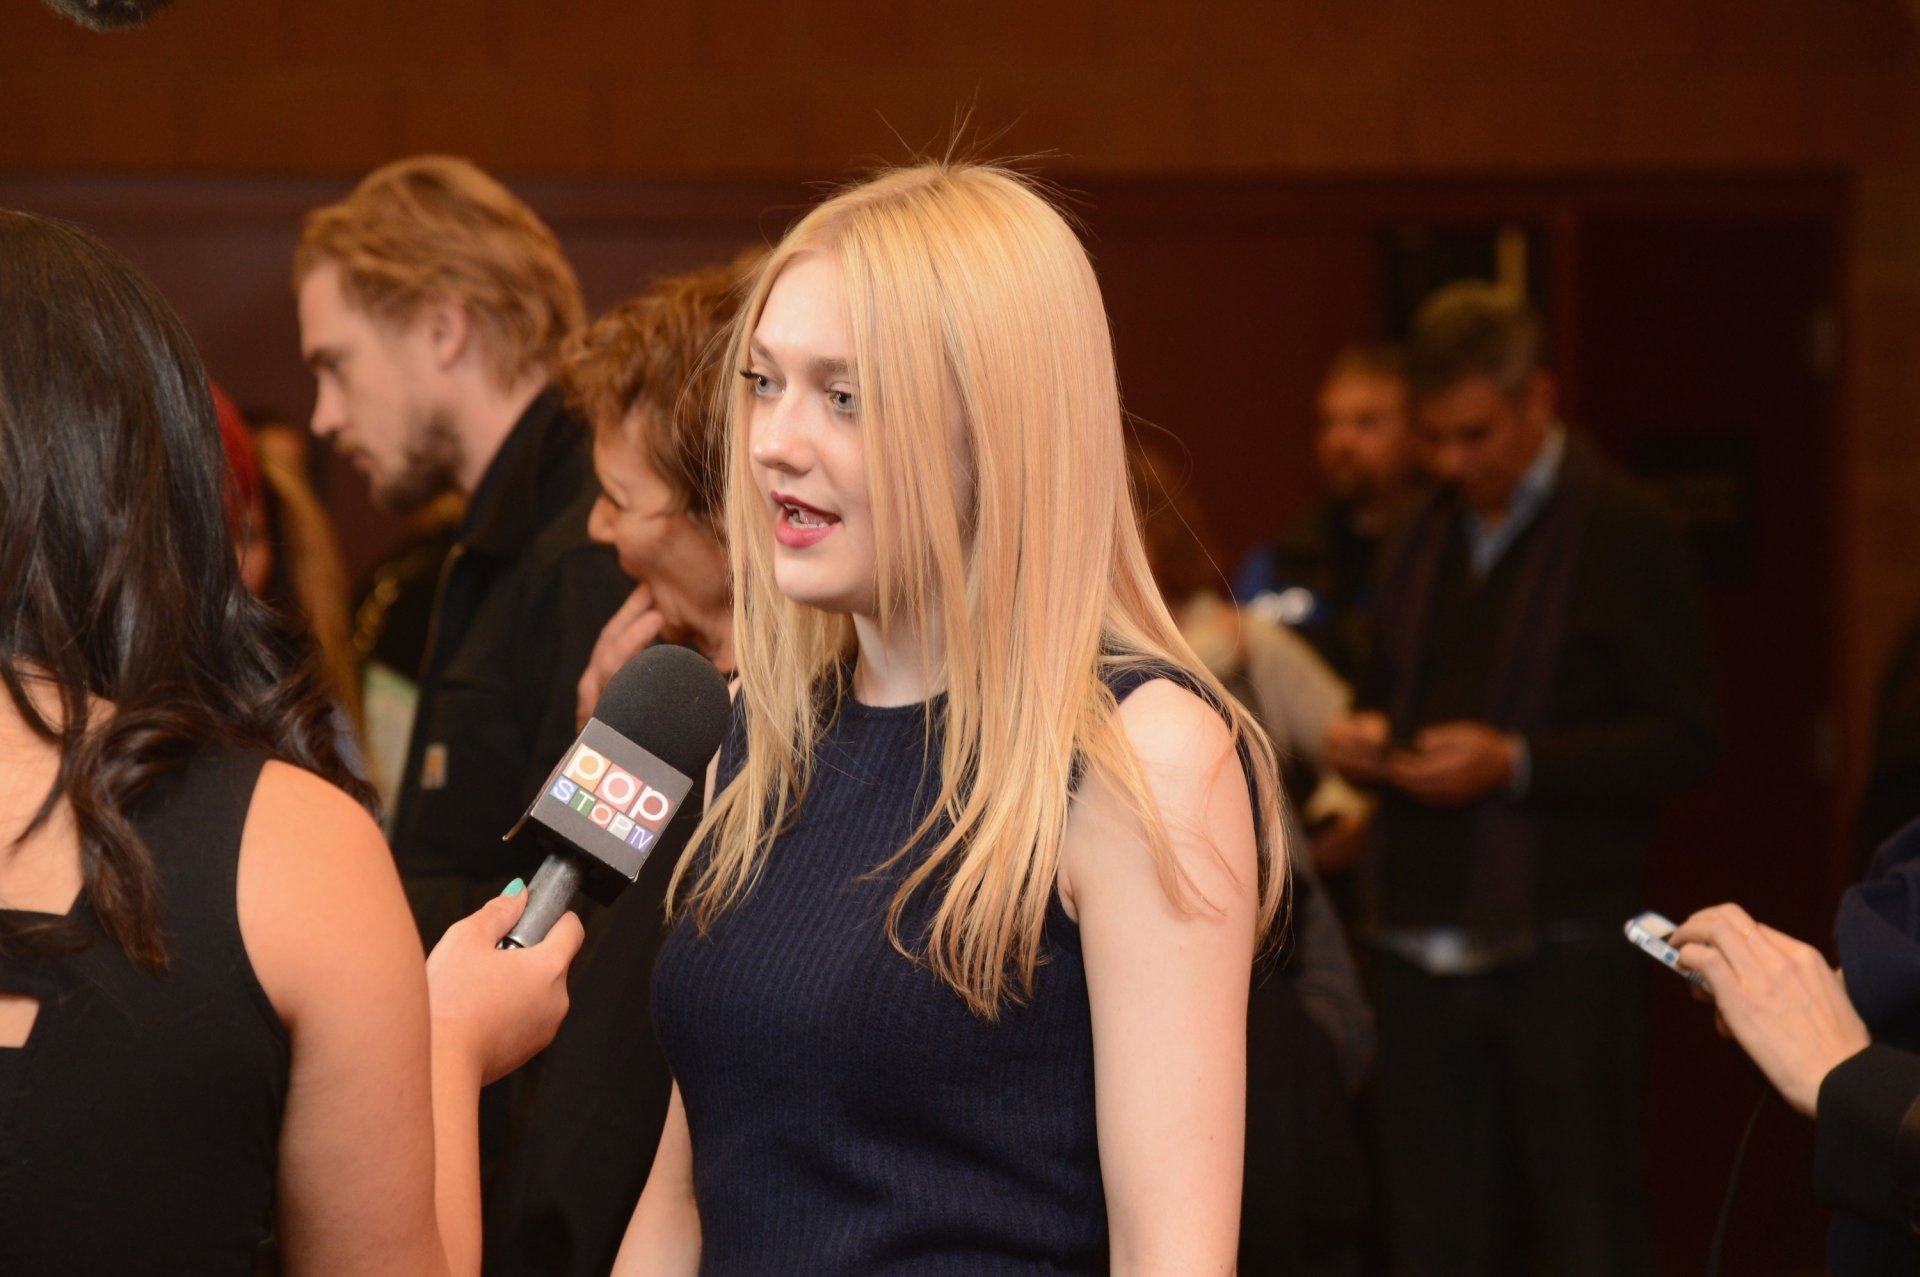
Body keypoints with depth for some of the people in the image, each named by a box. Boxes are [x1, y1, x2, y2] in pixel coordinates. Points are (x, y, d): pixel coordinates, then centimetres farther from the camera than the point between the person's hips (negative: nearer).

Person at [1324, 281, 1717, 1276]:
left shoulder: (1623, 533, -5)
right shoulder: (1424, 543, 16)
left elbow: (1682, 742, -10)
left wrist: (1517, 762, -20)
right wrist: (1364, 733, 2)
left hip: (1562, 956, -6)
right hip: (1422, 951, 6)